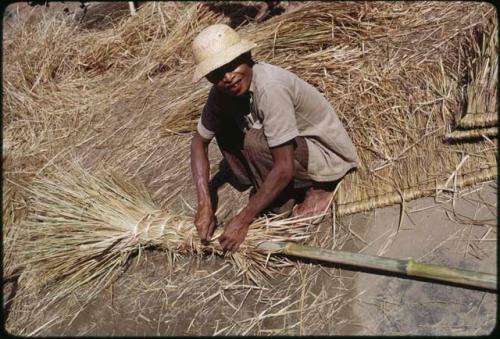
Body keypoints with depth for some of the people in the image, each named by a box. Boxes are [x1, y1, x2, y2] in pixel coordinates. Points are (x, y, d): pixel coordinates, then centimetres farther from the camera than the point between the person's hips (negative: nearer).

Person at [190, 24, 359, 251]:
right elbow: (199, 141, 1)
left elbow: (285, 169, -32)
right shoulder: (221, 93, -8)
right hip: (298, 146, 7)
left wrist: (243, 220, -26)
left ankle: (316, 193, -7)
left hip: (330, 156, -7)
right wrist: (204, 204, -11)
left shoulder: (269, 87, -32)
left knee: (255, 142, -30)